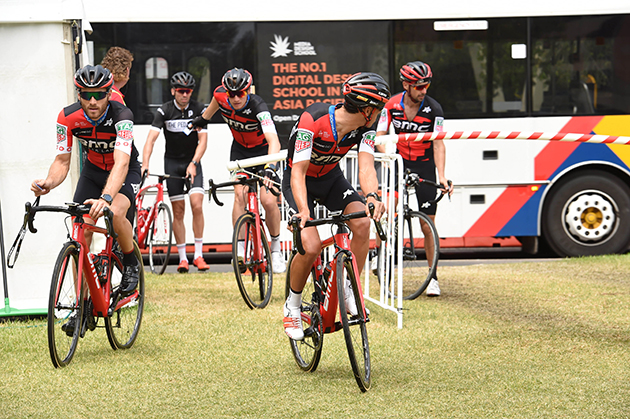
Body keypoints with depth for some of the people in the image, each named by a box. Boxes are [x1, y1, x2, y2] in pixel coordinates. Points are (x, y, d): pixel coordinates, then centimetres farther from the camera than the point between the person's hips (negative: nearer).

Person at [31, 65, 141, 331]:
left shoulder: (122, 116, -34)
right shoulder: (68, 117, -22)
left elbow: (121, 163, -45)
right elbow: (62, 160, -17)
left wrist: (106, 198, -62)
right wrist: (48, 183, -40)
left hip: (125, 171, -4)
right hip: (93, 170, 4)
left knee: (115, 213, -34)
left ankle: (131, 263, -3)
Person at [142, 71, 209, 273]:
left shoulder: (199, 109, -8)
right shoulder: (165, 111, -10)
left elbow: (202, 140, -10)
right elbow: (151, 138, -18)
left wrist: (193, 163, -23)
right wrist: (145, 165, -31)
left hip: (192, 162, 0)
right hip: (172, 162, 0)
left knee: (197, 205, -15)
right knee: (178, 211, -1)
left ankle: (198, 254, -7)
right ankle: (182, 258, 6)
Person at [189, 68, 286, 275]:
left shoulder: (258, 106, -36)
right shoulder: (221, 95, -23)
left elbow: (274, 141, -48)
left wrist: (270, 168, -63)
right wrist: (202, 119, 22)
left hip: (263, 150, -3)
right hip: (240, 150, 3)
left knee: (268, 201, -15)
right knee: (240, 195, -18)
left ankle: (276, 249, 7)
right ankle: (240, 251, -17)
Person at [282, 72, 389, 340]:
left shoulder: (364, 128, -18)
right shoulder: (313, 120, -33)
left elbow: (366, 167, -29)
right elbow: (298, 171, -35)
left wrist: (372, 196, -52)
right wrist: (304, 210, -51)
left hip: (331, 178, 4)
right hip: (300, 180, -4)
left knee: (362, 223, -23)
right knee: (311, 247, -23)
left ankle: (349, 291, -5)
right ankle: (292, 305, 2)